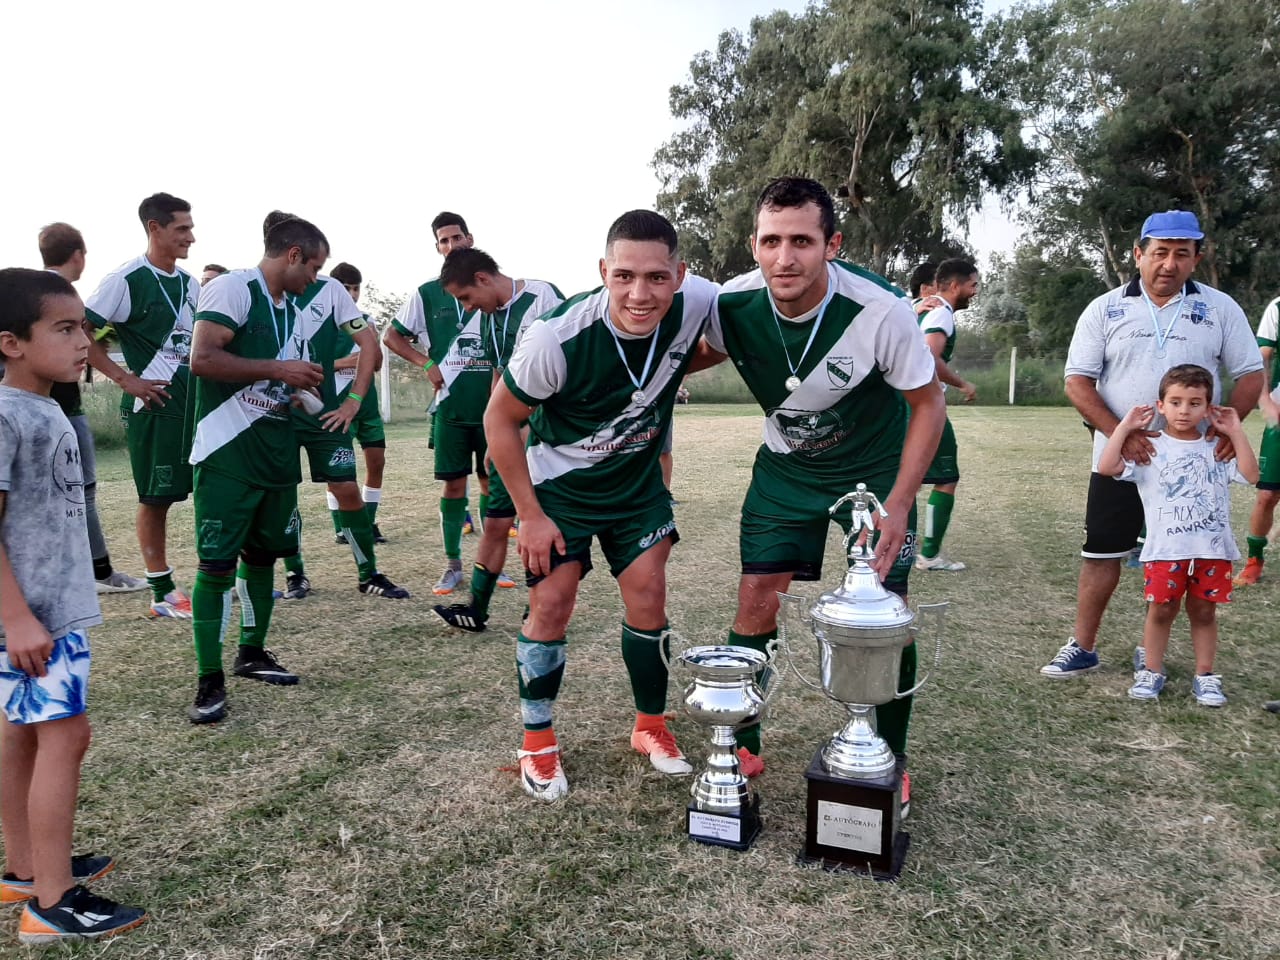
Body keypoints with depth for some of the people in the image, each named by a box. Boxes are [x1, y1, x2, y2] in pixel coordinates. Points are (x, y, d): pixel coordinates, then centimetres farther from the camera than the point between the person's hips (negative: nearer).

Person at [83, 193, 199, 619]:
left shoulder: (189, 283, 12)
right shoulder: (127, 279, -9)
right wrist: (125, 379, -13)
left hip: (198, 399, 7)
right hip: (154, 403, -7)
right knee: (156, 498, 1)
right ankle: (163, 594, 11)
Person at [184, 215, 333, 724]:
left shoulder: (295, 312, 17)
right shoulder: (233, 288, -10)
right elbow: (202, 359, -20)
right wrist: (278, 369, -15)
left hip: (277, 453, 8)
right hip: (227, 453, -8)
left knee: (262, 553, 15)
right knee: (216, 562, -5)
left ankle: (252, 653, 29)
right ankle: (210, 680, 4)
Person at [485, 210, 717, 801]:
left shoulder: (697, 304, -23)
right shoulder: (557, 336, -32)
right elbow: (500, 420, -17)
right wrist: (531, 515, -15)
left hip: (638, 481, 3)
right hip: (560, 485, -3)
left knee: (648, 595, 2)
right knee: (551, 604, -4)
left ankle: (650, 727, 24)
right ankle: (537, 743, 16)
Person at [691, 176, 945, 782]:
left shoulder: (881, 310, -29)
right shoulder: (734, 304, -20)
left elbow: (928, 403, -14)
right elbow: (708, 353, 6)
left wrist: (897, 505, -19)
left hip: (876, 469, -2)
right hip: (786, 466, 2)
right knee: (755, 600, -3)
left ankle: (890, 759, 19)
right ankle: (742, 747, 17)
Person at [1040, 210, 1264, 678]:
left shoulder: (1220, 309, 2)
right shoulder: (1105, 310, -1)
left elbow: (1250, 374, 5)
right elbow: (1078, 381, -5)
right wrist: (1121, 433, -16)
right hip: (1118, 457, -1)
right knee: (1102, 553, 2)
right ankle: (1082, 648, 12)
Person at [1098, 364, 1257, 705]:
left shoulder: (1216, 449, 7)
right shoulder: (1150, 448, -3)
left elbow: (1250, 475, -4)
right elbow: (1107, 467, -15)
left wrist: (1235, 432, -3)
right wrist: (1125, 426, -11)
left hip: (1213, 549, 2)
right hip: (1165, 549, -2)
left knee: (1204, 611, 12)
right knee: (1161, 610, 5)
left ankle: (1204, 675, 23)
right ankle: (1152, 671, 19)